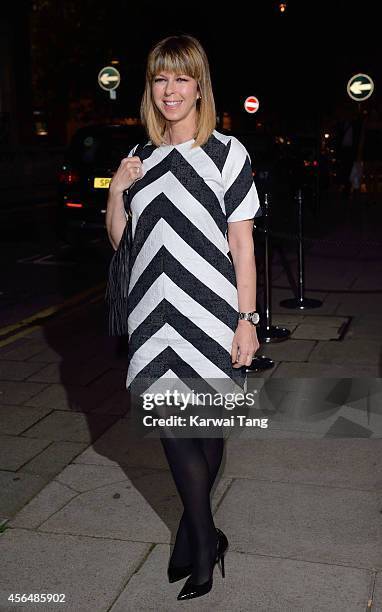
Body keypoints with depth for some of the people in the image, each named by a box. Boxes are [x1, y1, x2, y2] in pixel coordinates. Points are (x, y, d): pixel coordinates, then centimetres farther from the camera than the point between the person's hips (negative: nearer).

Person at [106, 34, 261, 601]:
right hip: (156, 317, 4)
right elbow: (119, 239, 15)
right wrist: (116, 190, -3)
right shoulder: (141, 158, 12)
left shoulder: (226, 152, -1)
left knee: (206, 427, 5)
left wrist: (248, 318, -7)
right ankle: (205, 539, 20)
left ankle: (194, 534, 26)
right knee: (172, 426, 3)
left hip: (209, 315, -3)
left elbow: (242, 243, -3)